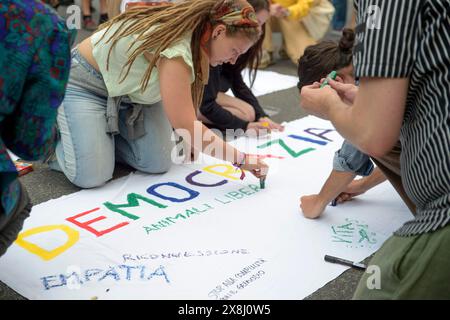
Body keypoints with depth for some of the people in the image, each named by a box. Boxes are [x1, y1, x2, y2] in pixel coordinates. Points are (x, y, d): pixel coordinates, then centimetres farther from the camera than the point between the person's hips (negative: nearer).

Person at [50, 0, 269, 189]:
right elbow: (186, 126, -35)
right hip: (85, 84, -8)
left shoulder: (194, 32, -8)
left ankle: (102, 138, 16)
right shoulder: (175, 47, -36)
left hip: (128, 90, 8)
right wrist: (241, 159, -29)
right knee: (91, 177, -19)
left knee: (158, 164, -7)